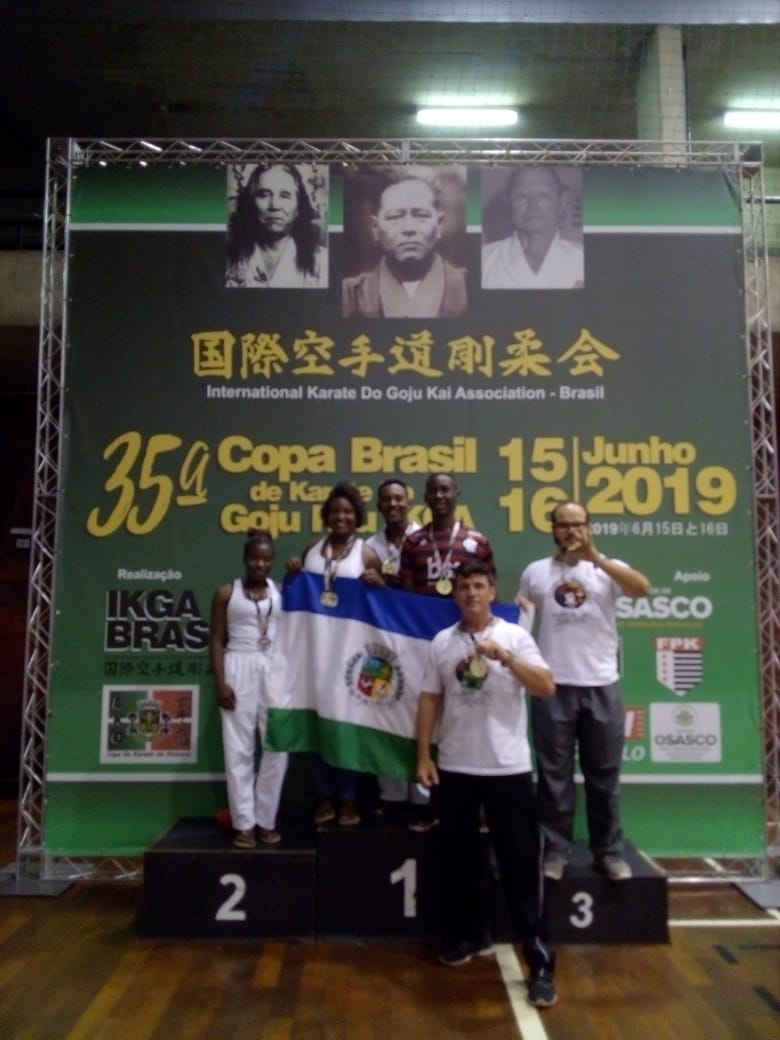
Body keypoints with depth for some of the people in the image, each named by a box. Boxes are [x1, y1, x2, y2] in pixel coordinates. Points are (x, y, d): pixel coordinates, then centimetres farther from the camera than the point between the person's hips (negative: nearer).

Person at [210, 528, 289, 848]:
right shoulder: (226, 593, 3)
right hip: (239, 670, -2)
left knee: (277, 747, 2)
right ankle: (244, 824, 10)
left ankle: (266, 820, 15)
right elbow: (217, 641, -1)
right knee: (239, 750, 1)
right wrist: (220, 682, -9)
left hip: (275, 670, 2)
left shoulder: (281, 592, 9)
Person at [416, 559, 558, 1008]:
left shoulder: (515, 636, -3)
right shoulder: (442, 642, 5)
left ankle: (540, 962, 8)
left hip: (508, 767, -3)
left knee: (521, 862, 0)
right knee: (459, 857, 15)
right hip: (456, 767, 3)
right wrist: (424, 755, 2)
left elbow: (547, 688, -12)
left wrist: (506, 657, -24)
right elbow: (430, 701, 7)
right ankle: (469, 935, 35)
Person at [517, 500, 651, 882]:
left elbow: (643, 588, -16)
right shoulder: (535, 571, 7)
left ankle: (609, 851, 21)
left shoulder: (607, 568, 3)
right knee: (554, 773, 6)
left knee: (604, 773, 10)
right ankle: (556, 850, 17)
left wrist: (596, 558, -23)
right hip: (553, 686, 0)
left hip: (601, 685, 0)